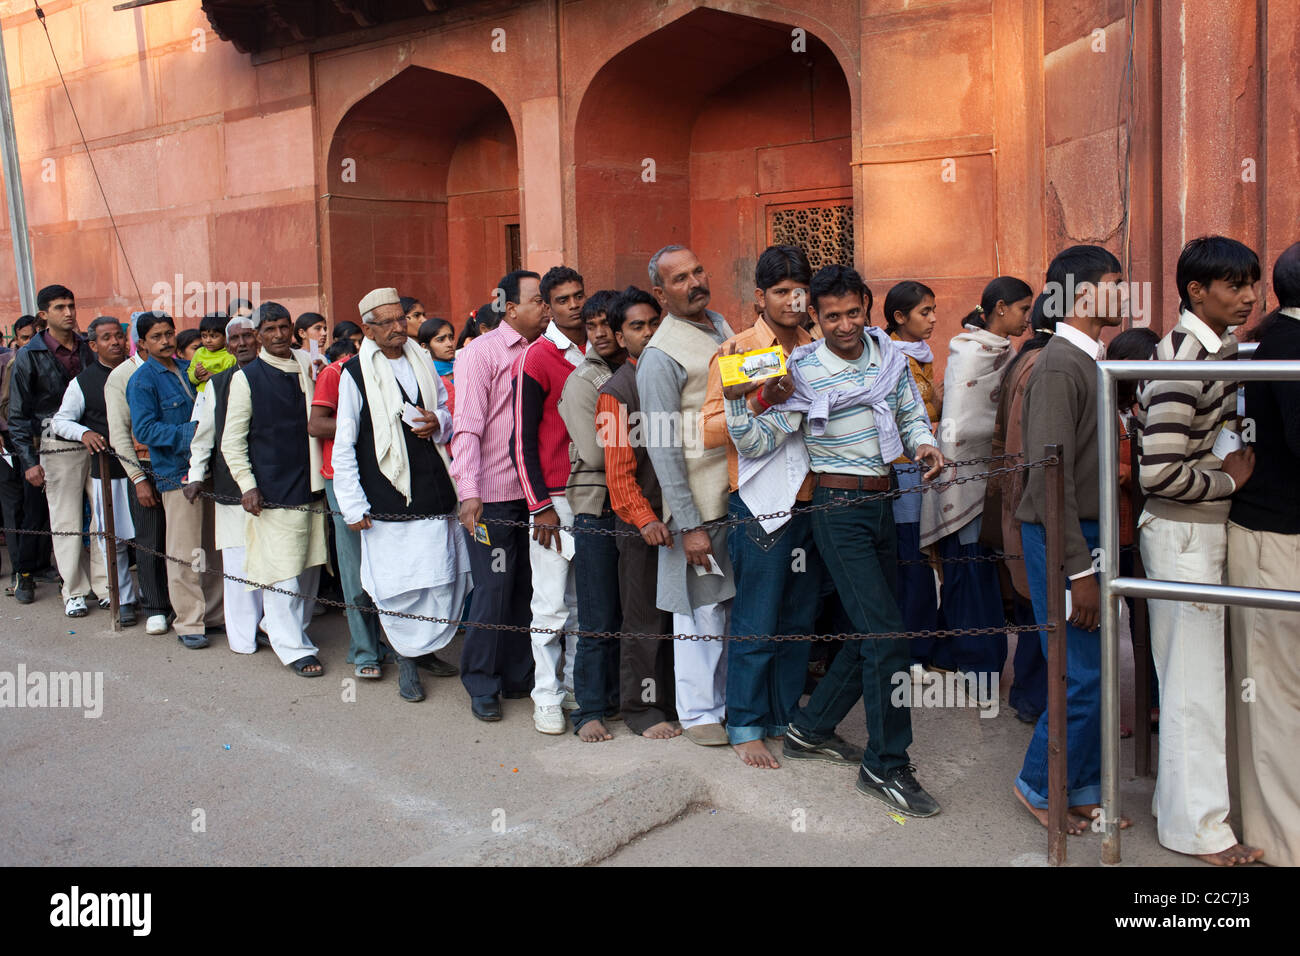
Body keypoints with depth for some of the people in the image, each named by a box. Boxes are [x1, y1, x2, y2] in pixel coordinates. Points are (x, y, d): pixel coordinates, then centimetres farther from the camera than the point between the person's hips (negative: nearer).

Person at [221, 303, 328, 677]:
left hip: (311, 488, 5)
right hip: (273, 491, -5)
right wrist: (247, 486, -10)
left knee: (310, 565, 10)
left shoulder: (308, 368, 11)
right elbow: (232, 441, -1)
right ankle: (293, 647, 5)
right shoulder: (246, 378, -2)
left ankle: (296, 630, 27)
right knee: (281, 570, -4)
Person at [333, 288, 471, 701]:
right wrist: (353, 506, -5)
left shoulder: (423, 362, 13)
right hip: (386, 500, -4)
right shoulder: (355, 373, -2)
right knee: (397, 588, -2)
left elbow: (446, 411, 25)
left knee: (443, 582, 4)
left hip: (433, 494, 4)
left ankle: (423, 649, 25)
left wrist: (438, 422, -1)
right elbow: (343, 446, -2)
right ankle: (406, 658, 16)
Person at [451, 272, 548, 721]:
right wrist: (469, 492, -19)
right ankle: (482, 685, 13)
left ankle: (519, 675, 24)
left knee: (526, 584, 11)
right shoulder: (481, 352, -6)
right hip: (492, 493, -6)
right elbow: (467, 427, -11)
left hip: (531, 491, 6)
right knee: (494, 587, -1)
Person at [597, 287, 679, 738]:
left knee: (680, 615, 12)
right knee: (644, 621, 2)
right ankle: (641, 709, 14)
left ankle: (675, 701, 25)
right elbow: (618, 471, -12)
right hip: (641, 524, -6)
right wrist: (645, 519, -22)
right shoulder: (615, 392, -6)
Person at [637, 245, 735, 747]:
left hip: (740, 492, 7)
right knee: (701, 608, 2)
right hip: (698, 500, -7)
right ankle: (698, 711, 16)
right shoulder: (660, 355, -13)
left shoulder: (722, 327, 12)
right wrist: (688, 524, -17)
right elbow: (662, 447, -15)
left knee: (733, 602, 14)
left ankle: (727, 698, 28)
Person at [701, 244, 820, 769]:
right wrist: (756, 401, -24)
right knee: (756, 625, 0)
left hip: (809, 503, 5)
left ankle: (787, 719, 26)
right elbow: (710, 431, -11)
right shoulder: (737, 350, -3)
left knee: (799, 621, 12)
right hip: (760, 504, -5)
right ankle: (745, 727, 13)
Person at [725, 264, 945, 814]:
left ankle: (810, 728, 29)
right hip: (839, 509, -7)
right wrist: (737, 400, -28)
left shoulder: (889, 356, 4)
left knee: (874, 630, 13)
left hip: (882, 505, 7)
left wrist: (922, 444, -5)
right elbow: (758, 442, -12)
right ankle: (885, 766, 3)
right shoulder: (802, 374, -10)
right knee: (886, 634, -10)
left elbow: (912, 416, 16)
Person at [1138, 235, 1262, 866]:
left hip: (1209, 529, 9)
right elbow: (1159, 473, -25)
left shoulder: (1219, 349, 11)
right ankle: (1198, 825, 12)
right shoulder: (1181, 360, -20)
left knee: (1197, 673, 16)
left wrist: (1239, 463, 6)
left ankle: (1182, 800, 29)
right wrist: (1229, 479, -13)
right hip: (1182, 535, -9)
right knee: (1195, 678, 0)